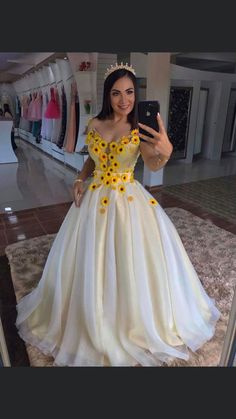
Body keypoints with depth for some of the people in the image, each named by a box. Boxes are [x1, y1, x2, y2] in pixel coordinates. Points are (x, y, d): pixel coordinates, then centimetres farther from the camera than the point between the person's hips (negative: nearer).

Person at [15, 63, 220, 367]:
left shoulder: (141, 128, -7)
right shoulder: (94, 124, 3)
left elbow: (153, 165, -24)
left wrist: (165, 151, -46)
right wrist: (80, 180, -2)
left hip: (128, 201, -2)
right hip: (94, 199, 3)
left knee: (132, 262, 5)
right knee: (90, 263, 11)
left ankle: (135, 321, 35)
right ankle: (92, 322, 38)